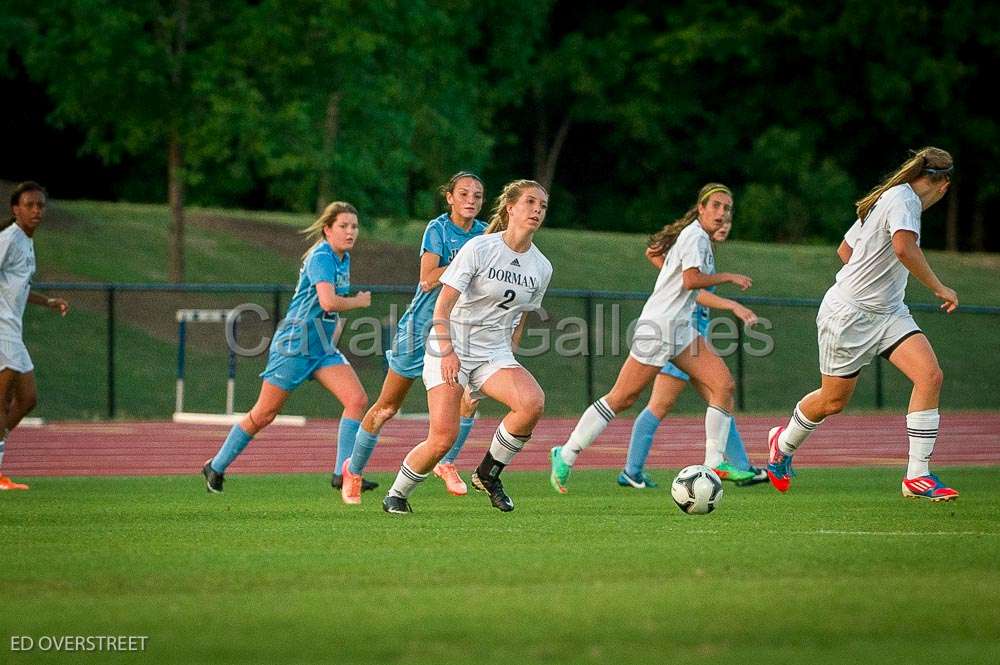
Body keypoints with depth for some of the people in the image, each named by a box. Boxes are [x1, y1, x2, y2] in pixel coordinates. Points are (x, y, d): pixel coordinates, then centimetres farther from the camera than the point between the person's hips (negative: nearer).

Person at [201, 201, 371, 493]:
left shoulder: (343, 259, 11)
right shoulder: (321, 257, -16)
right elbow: (328, 302, -31)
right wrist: (359, 302, -14)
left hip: (323, 347, 8)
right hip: (295, 343, -8)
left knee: (357, 399, -12)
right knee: (264, 415, 1)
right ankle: (216, 467, 18)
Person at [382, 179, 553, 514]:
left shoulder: (542, 267, 5)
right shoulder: (479, 248, -10)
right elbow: (443, 305, -12)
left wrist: (507, 357, 14)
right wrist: (447, 352, -23)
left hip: (494, 354, 5)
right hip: (450, 349, -4)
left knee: (533, 402, -26)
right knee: (443, 437, -17)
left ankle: (488, 474, -5)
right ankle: (397, 494, 9)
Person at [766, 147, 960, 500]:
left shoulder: (885, 199, 11)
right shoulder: (904, 199, -17)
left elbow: (845, 250, 20)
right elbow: (904, 248, -36)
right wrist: (938, 288, -28)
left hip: (888, 312, 9)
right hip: (848, 314, -9)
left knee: (930, 375, -13)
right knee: (833, 401, 7)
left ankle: (917, 476, -13)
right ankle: (784, 443, 39)